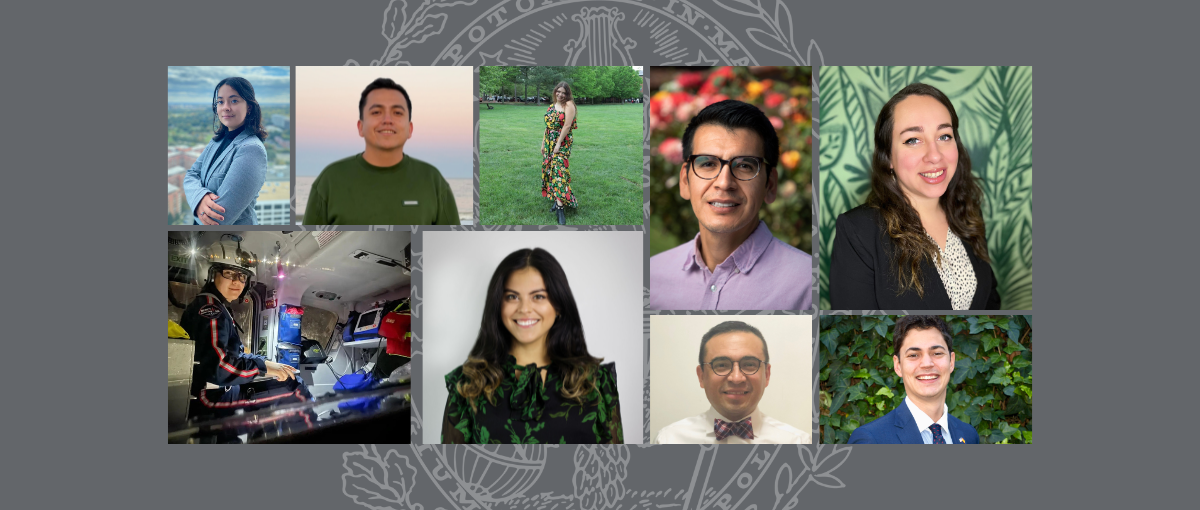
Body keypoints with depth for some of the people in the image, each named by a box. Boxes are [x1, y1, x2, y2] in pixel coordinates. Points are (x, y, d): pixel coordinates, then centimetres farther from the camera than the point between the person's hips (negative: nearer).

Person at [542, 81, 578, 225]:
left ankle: (560, 208, -19)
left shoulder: (569, 105, -9)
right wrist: (543, 143, 15)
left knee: (559, 171, -15)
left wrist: (558, 144, -18)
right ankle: (557, 199, 19)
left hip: (563, 143, -8)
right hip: (549, 143, 8)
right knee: (550, 169, 8)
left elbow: (567, 126, -16)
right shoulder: (552, 106, 14)